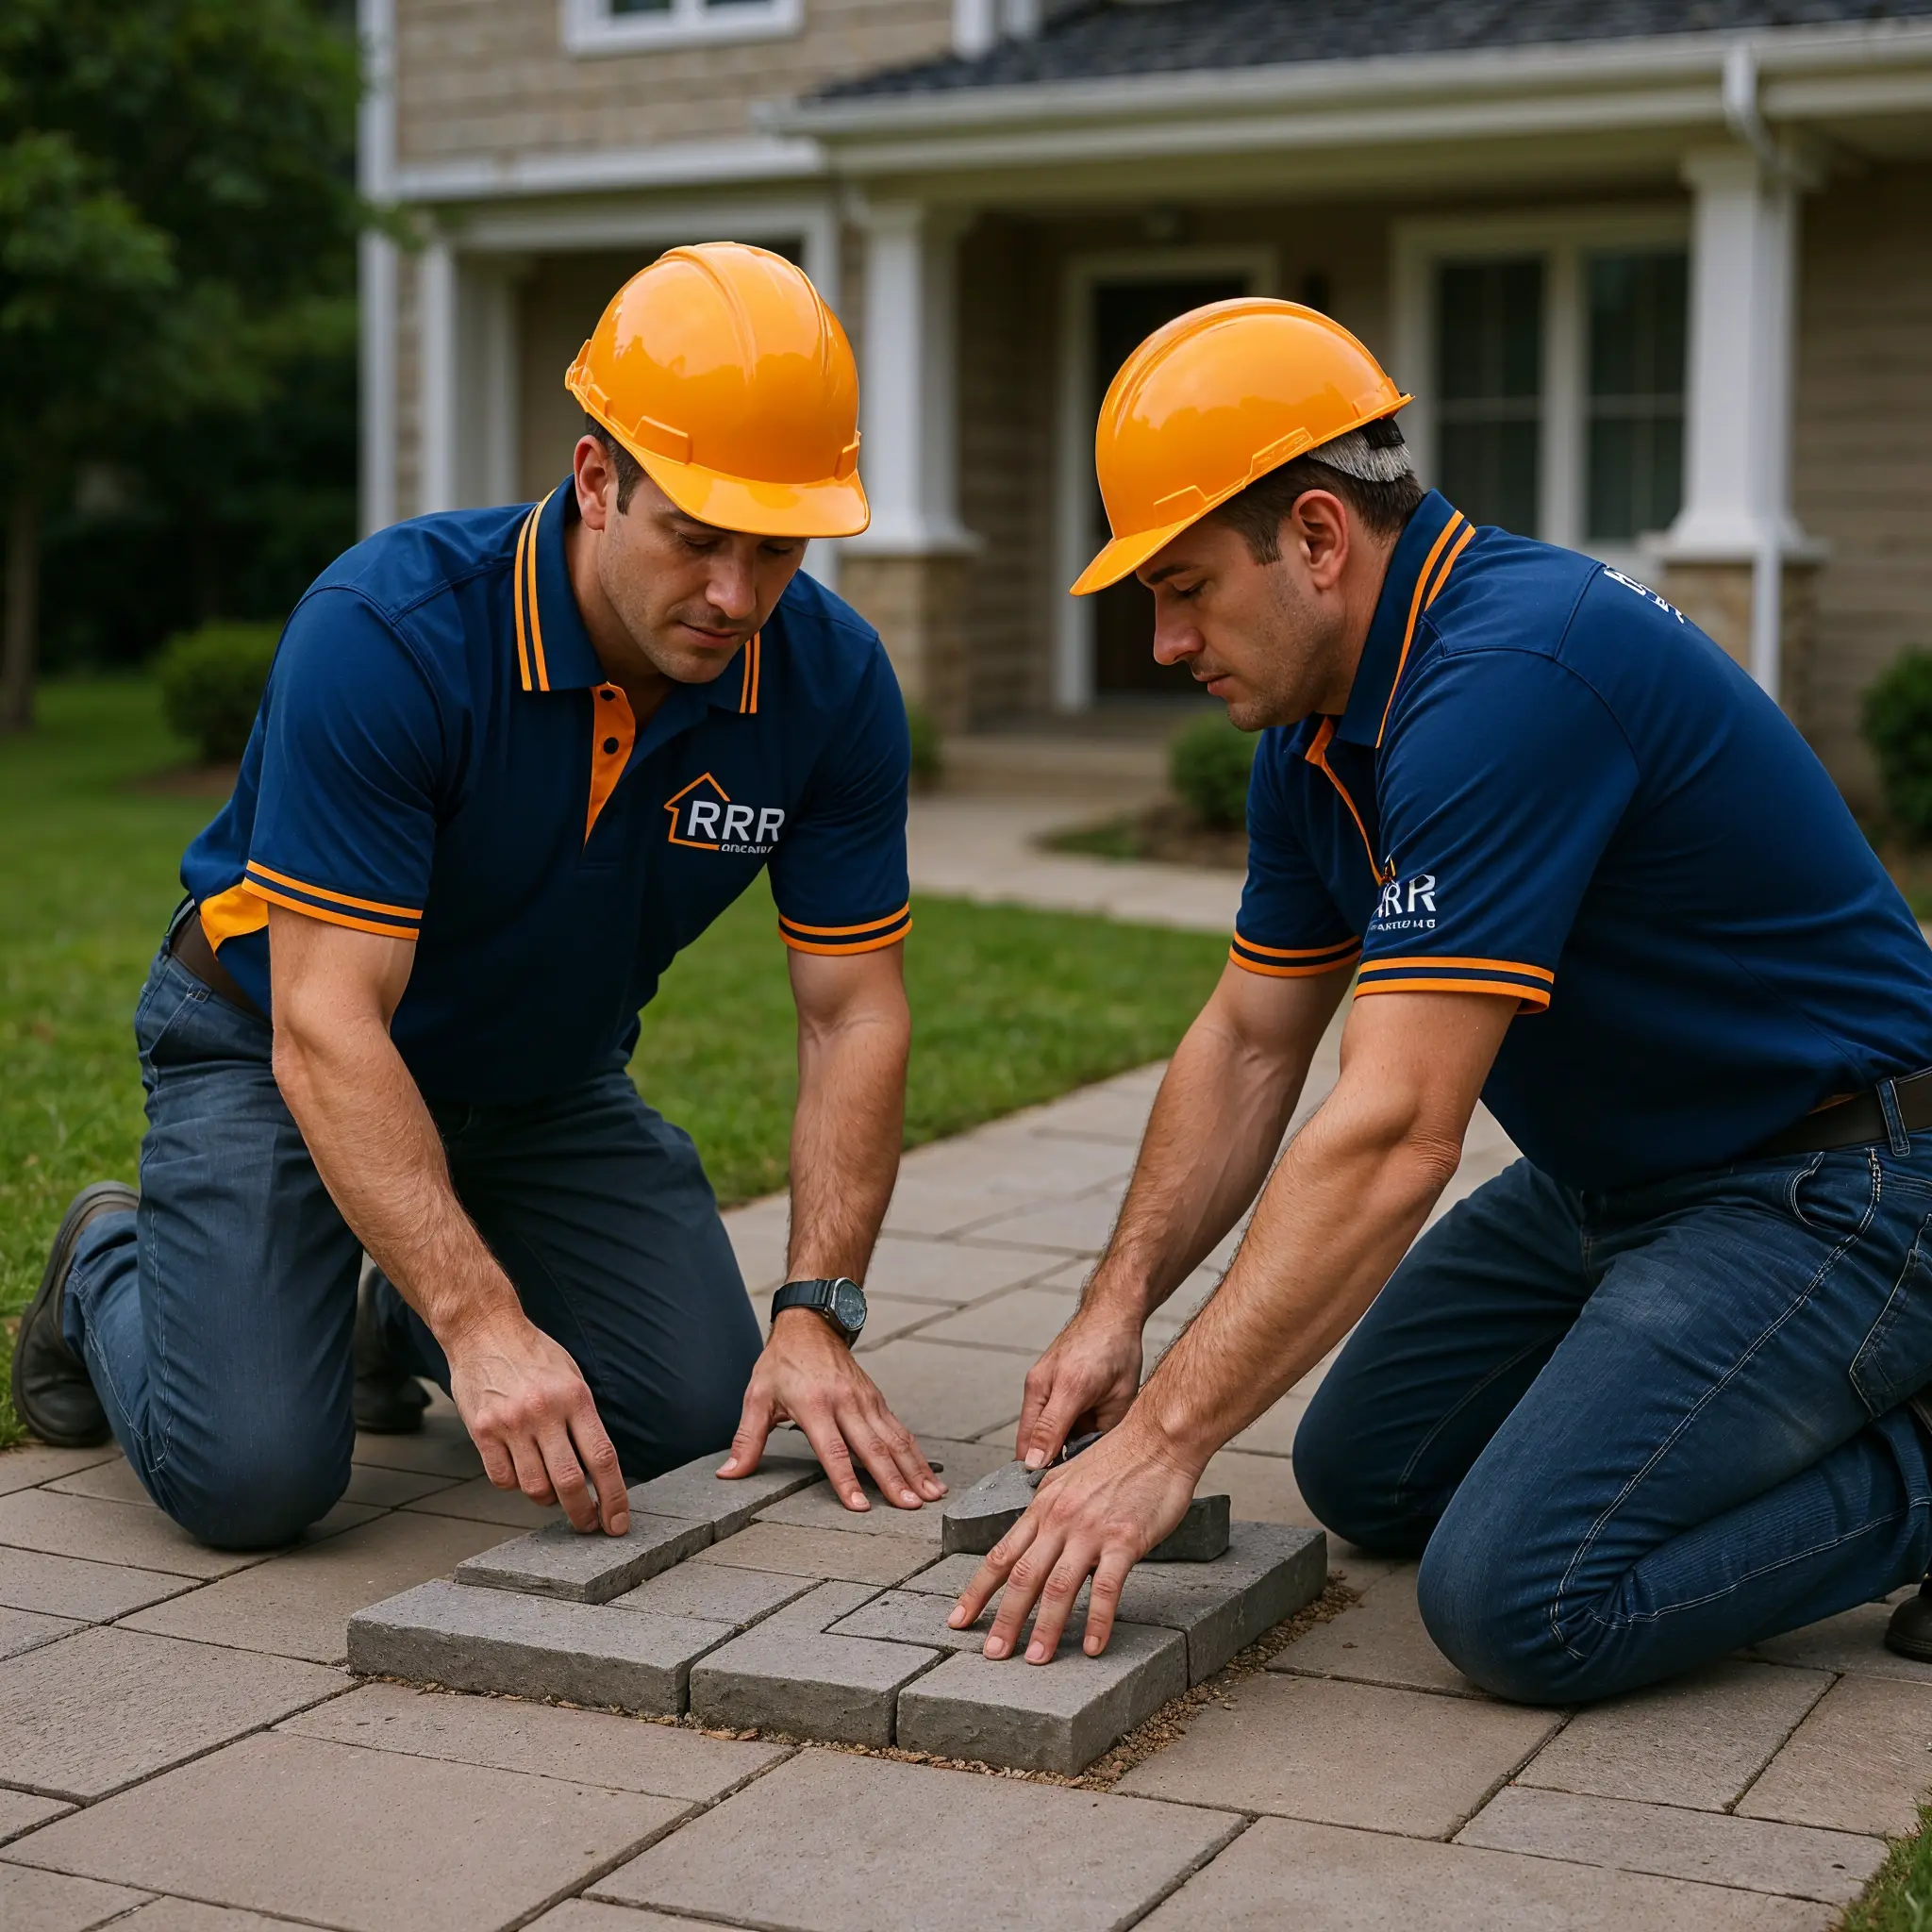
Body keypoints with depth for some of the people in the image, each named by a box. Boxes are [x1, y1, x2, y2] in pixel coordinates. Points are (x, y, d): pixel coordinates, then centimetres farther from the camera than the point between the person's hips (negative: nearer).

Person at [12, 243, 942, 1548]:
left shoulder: (833, 680, -19)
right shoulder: (384, 633, -33)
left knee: (702, 1422, -7)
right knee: (251, 1472, -20)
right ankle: (108, 1271, 16)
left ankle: (399, 1314, 22)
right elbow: (329, 1025, -35)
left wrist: (818, 1317, -24)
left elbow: (855, 1012, -13)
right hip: (279, 1043, -4)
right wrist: (486, 1325, -43)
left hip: (551, 1080, 5)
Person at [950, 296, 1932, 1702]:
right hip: (1617, 1170, 10)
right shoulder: (1323, 720, 2)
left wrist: (1168, 1436, -31)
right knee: (1363, 1474, 16)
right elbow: (1251, 1043, 11)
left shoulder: (1506, 679, -29)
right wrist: (1117, 1309, 1)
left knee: (1520, 1599, -22)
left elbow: (1394, 1132, -33)